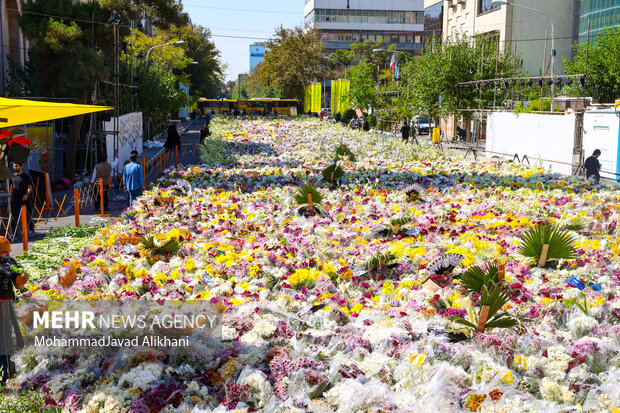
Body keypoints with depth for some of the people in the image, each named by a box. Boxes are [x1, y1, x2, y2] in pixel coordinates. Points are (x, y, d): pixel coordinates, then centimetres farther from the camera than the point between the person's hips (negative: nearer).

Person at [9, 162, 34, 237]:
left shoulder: (26, 176, -1)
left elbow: (30, 187, -8)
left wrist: (27, 194, -25)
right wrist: (11, 196, 15)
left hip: (24, 200, -4)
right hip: (15, 200, 4)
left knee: (27, 216, 2)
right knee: (14, 216, -2)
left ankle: (31, 229, 20)